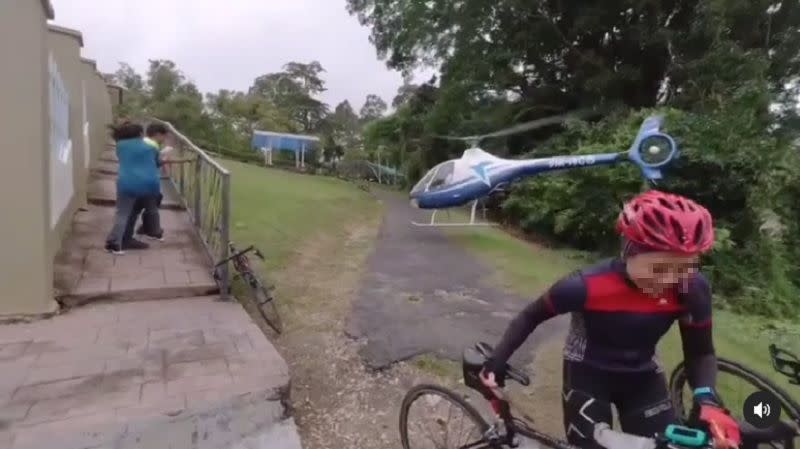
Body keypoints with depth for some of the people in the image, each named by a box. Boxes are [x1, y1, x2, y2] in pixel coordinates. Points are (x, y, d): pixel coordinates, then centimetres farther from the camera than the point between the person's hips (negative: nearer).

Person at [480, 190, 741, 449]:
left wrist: (707, 400, -27)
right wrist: (496, 362, -20)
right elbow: (531, 317, -15)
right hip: (588, 375, -3)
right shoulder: (586, 287, -32)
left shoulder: (693, 290, -22)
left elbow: (700, 352, -8)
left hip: (643, 378, 4)